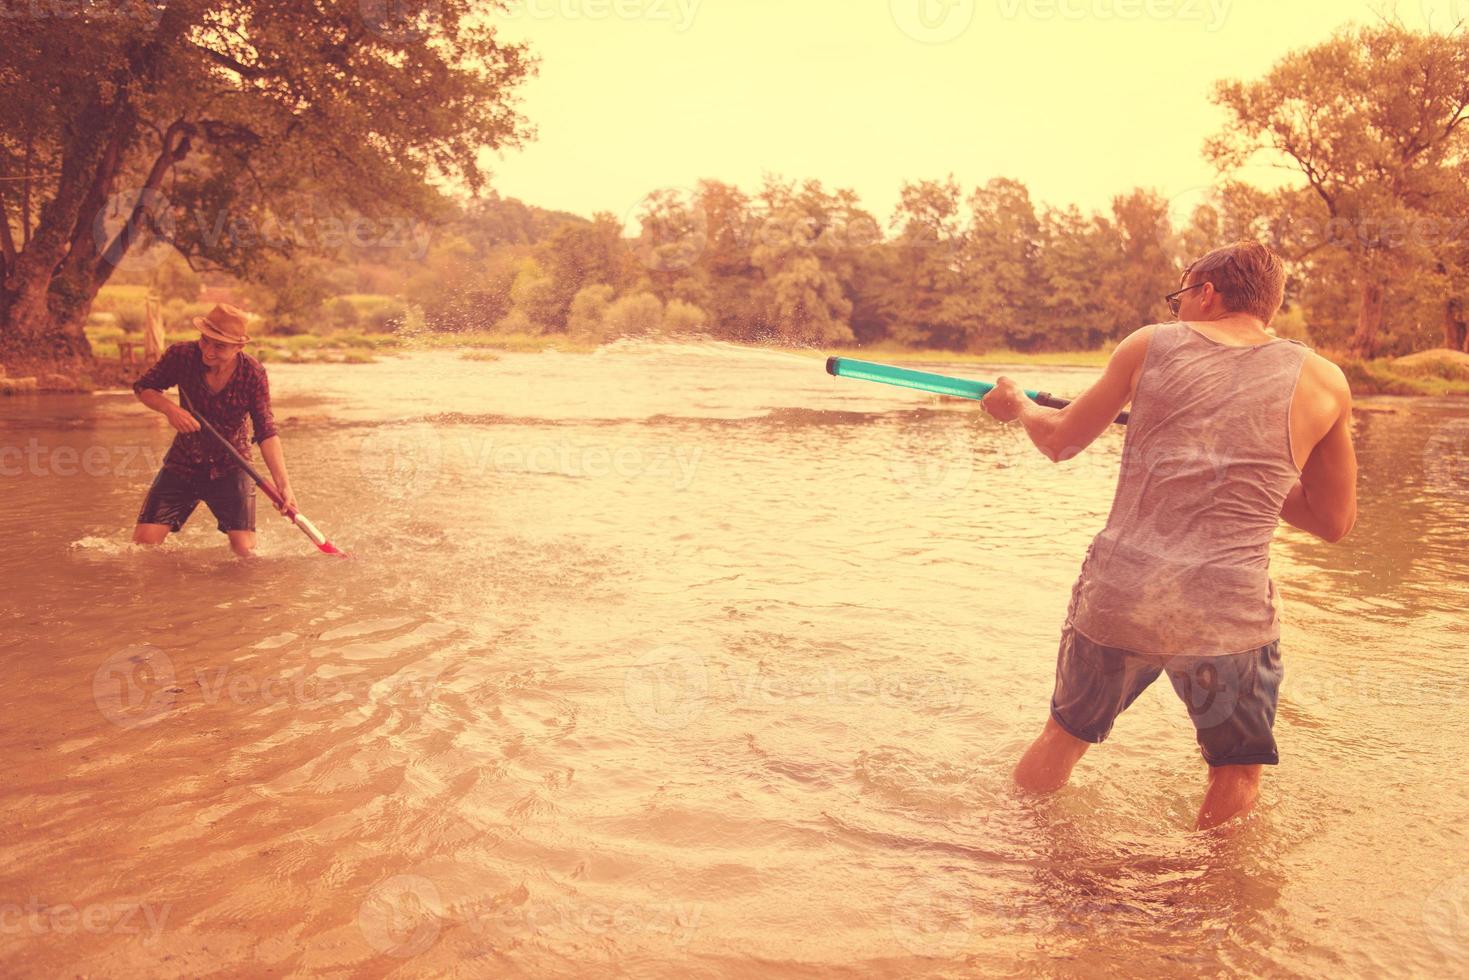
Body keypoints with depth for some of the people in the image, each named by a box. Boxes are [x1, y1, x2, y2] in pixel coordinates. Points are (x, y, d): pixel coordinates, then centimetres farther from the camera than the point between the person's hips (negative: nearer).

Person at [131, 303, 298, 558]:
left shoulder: (253, 375, -17)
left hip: (230, 469, -1)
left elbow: (267, 433, -15)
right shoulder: (182, 355, -15)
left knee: (245, 551, -10)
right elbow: (143, 387, 1)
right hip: (182, 464, 2)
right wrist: (169, 408, -22)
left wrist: (283, 485, -25)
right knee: (143, 542, -5)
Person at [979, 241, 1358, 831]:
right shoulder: (1321, 381, 3)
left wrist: (1017, 405, 35)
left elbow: (1059, 442, 15)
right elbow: (1335, 522, 11)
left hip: (1116, 596, 2)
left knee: (1066, 734, 24)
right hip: (1228, 614, -2)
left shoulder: (1150, 346, 4)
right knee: (1237, 772, 22)